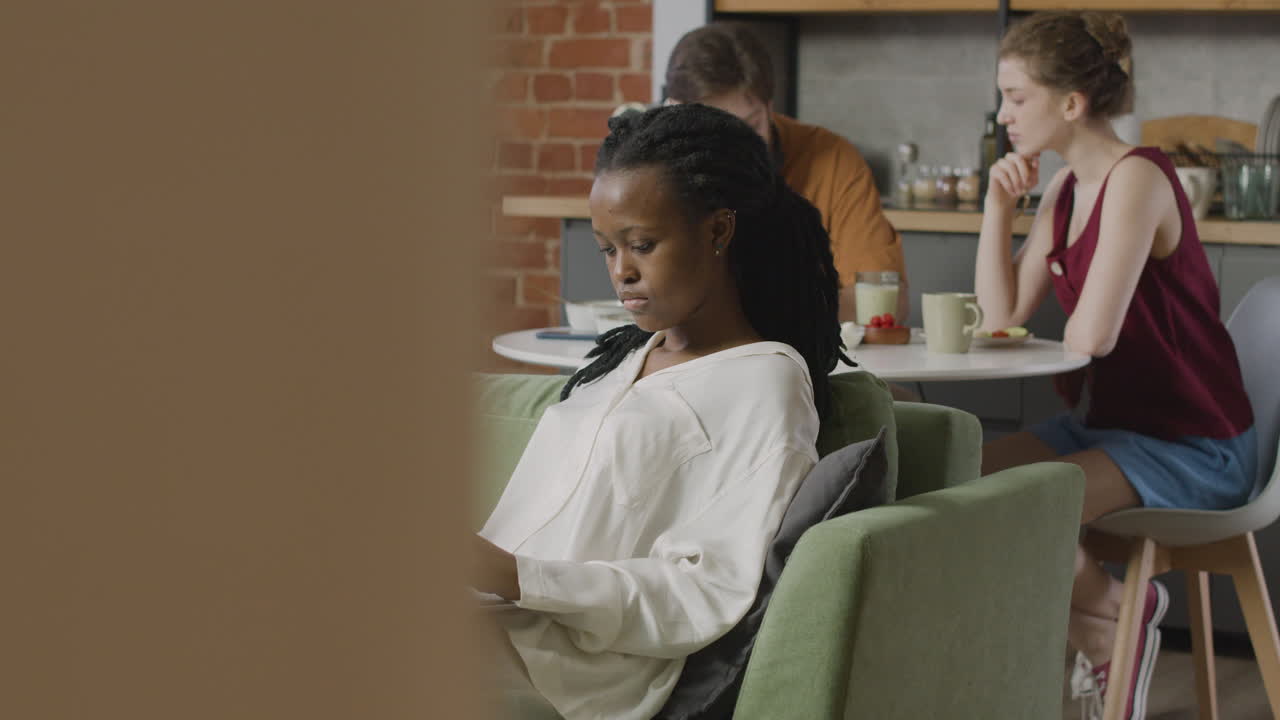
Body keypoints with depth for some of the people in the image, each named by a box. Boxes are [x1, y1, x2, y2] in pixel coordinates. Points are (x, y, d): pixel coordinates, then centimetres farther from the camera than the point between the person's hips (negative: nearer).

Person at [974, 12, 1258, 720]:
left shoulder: (1136, 179, -20)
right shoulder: (1064, 189, 9)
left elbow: (1092, 334, -26)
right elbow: (1000, 315, 5)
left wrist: (1067, 348, -3)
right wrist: (999, 204, -3)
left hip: (1191, 447, -9)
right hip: (1106, 420, 9)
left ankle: (1122, 609, 5)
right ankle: (1101, 639, 12)